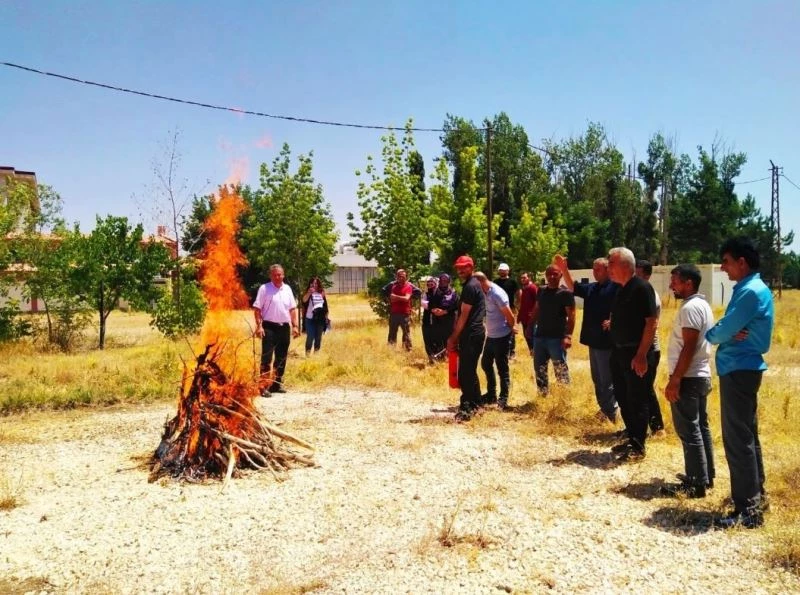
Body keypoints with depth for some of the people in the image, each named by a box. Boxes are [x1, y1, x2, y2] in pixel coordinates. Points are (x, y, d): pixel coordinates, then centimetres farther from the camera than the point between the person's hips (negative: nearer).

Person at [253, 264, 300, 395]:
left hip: (284, 327, 5)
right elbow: (257, 308, -7)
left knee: (281, 358, 12)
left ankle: (277, 384, 24)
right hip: (269, 327, -5)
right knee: (267, 357, -7)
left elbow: (292, 309, 14)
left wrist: (294, 326, 8)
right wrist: (259, 326, -14)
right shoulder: (264, 288, -4)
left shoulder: (287, 289, 10)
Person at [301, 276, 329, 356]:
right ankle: (308, 352, 0)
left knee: (318, 337, 9)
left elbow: (325, 306, 14)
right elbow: (304, 300, -23)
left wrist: (326, 317, 12)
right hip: (310, 319, -3)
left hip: (320, 319, 4)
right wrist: (309, 293, -35)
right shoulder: (308, 293, -2)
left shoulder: (322, 293, 8)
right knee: (310, 337, -7)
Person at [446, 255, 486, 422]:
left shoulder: (470, 286, -14)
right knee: (470, 371, 16)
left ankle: (466, 408, -6)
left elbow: (464, 316, -15)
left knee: (465, 372, -9)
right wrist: (455, 336, 17)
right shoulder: (472, 285, 18)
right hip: (473, 333, 11)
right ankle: (475, 403, 24)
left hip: (471, 335, -11)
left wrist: (453, 338, -10)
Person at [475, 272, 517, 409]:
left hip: (501, 337, -9)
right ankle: (491, 394, 32)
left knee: (502, 368, 1)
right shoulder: (485, 293, 6)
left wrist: (510, 328, -1)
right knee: (486, 364, 18)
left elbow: (510, 316, -17)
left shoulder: (497, 294, -20)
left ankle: (503, 398, 12)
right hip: (491, 336, 9)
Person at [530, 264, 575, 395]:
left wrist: (568, 336, -21)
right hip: (539, 336, 6)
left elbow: (571, 316, -12)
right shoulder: (541, 291, 10)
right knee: (539, 370, 13)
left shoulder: (566, 293, -7)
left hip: (557, 338, -6)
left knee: (561, 371, -3)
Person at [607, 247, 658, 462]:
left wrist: (642, 355, -23)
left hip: (637, 354, -9)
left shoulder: (642, 288, -15)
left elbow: (651, 323, -20)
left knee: (638, 401, 1)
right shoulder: (620, 290, 11)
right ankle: (631, 439, 27)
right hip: (620, 352, 9)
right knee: (623, 398, 14)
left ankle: (638, 447, 11)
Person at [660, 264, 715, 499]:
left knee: (689, 431, -5)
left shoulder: (690, 307, -18)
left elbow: (689, 348, -23)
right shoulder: (702, 305, 14)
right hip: (700, 376, 10)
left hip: (688, 378, -10)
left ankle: (696, 484, 0)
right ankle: (706, 475, 24)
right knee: (700, 427, 15)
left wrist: (675, 379, -22)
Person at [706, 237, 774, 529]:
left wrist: (711, 335, 2)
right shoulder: (750, 289, 14)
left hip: (739, 370, -10)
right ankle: (755, 494, 29)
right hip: (743, 368, 10)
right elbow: (732, 329, 13)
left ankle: (748, 509, -2)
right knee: (747, 435, 18)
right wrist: (724, 335, -9)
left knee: (737, 439, -7)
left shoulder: (751, 291, -17)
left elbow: (723, 330, -19)